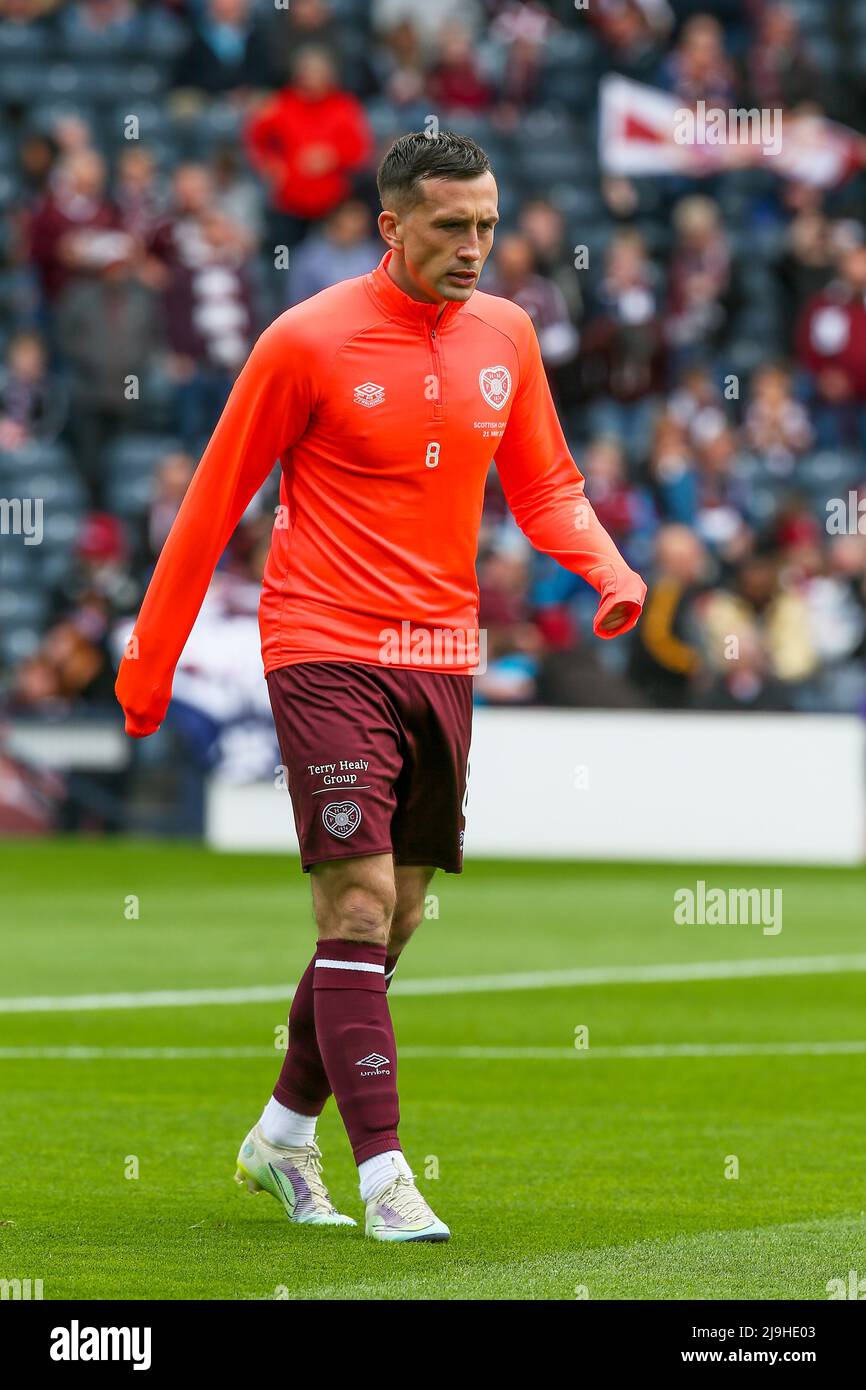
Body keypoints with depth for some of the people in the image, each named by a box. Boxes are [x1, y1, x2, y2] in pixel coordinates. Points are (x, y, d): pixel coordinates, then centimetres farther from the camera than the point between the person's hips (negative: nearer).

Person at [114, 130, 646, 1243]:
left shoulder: (505, 336, 6)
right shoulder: (308, 340, -9)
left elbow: (543, 486, 17)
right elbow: (215, 499, -2)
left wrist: (608, 569, -4)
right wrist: (151, 658, 0)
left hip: (440, 656, 6)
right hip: (326, 651, -6)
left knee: (394, 918, 10)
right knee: (358, 905, -13)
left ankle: (282, 1134, 28)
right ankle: (384, 1176, -14)